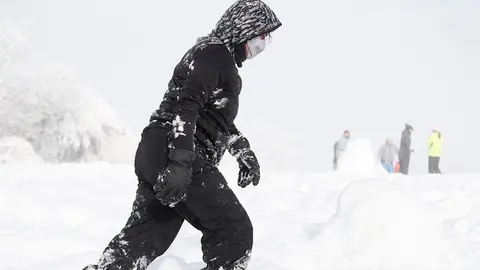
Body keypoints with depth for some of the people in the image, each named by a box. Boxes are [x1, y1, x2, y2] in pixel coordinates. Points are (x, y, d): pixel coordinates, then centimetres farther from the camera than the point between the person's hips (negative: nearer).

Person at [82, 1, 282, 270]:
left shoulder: (218, 56, 25)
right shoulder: (215, 53, -8)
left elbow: (218, 116, 35)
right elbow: (186, 106, -21)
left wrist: (245, 153, 32)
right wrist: (181, 164, -29)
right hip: (174, 158, -11)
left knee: (144, 236, 9)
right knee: (234, 231, -6)